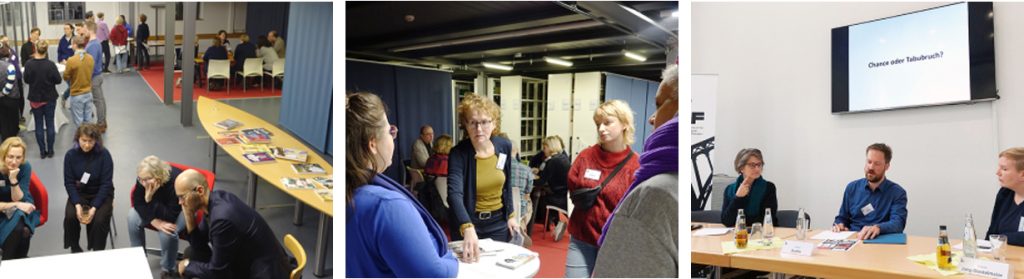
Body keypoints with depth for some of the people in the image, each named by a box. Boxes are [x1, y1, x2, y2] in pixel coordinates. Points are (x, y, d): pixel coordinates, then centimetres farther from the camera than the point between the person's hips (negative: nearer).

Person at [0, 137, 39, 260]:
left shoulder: (25, 167, -14)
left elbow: (18, 200, -16)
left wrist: (14, 180, -29)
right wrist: (16, 205, -23)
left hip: (22, 208, 2)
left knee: (25, 230, -29)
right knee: (18, 228, -30)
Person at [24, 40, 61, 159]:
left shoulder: (28, 64, -13)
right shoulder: (50, 64, -16)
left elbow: (26, 80, -2)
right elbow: (58, 80, -10)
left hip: (35, 99, 1)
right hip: (50, 98, -1)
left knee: (38, 125, 10)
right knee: (50, 124, 9)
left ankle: (42, 151, 14)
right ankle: (50, 150, 14)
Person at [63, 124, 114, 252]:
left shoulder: (104, 154, -14)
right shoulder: (70, 155, -7)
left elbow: (106, 184, -14)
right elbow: (69, 182, -5)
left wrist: (94, 207, -22)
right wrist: (77, 205, -20)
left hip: (100, 194, -2)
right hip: (78, 193, 2)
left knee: (99, 220, -26)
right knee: (70, 217, -23)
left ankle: (97, 252, -5)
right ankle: (75, 250, 1)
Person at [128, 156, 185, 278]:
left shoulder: (175, 182, -39)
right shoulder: (143, 178, -23)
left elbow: (170, 216, -36)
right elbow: (138, 203, -15)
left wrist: (150, 198, -43)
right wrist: (155, 222, -29)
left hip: (181, 210, -6)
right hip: (158, 206, 6)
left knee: (167, 232, -31)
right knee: (133, 216, -17)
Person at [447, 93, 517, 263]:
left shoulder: (504, 147, -7)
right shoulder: (458, 153, -21)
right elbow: (454, 193, -36)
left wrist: (510, 214, 7)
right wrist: (468, 229, -50)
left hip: (499, 222, 3)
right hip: (468, 223, -3)